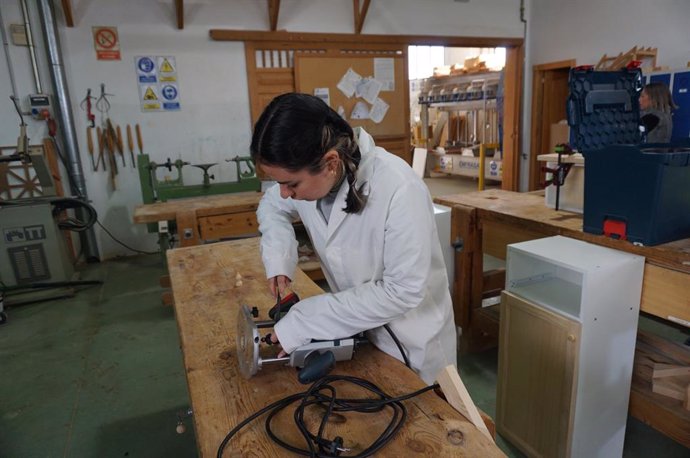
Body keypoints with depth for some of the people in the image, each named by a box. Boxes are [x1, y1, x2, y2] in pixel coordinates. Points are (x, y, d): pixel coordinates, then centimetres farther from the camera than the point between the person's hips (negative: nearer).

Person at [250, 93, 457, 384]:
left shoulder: (399, 190, -34)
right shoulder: (309, 174, -15)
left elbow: (403, 290, -29)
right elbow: (272, 206, 7)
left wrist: (304, 324, -27)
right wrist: (278, 260, -13)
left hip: (410, 341, -5)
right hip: (357, 328, 6)